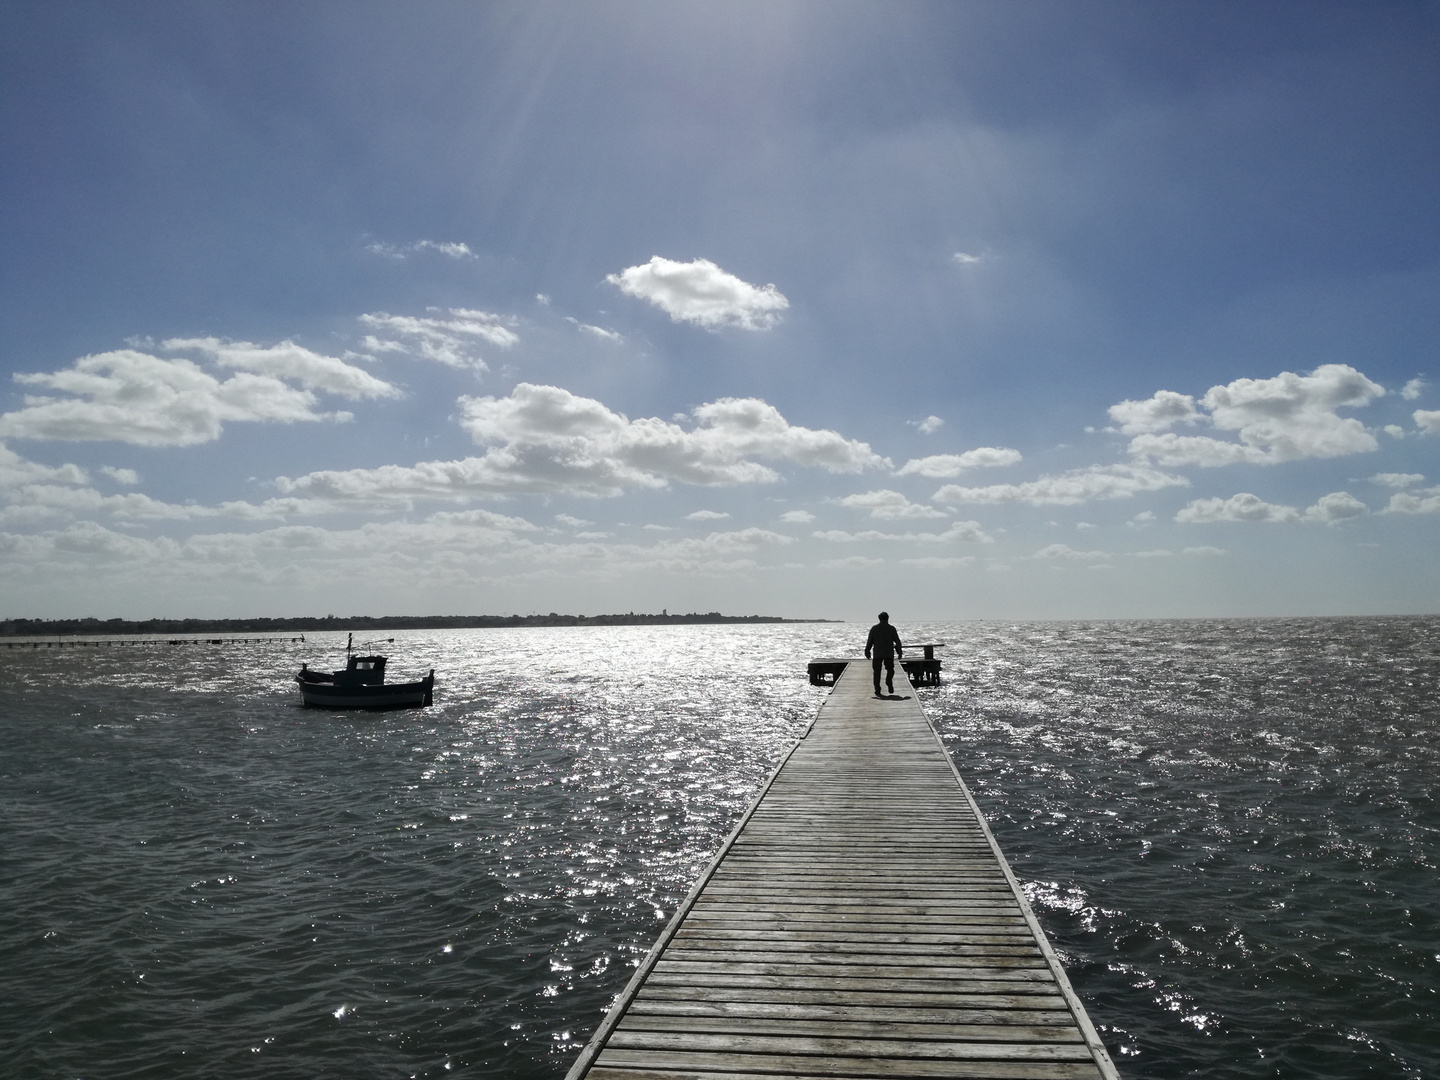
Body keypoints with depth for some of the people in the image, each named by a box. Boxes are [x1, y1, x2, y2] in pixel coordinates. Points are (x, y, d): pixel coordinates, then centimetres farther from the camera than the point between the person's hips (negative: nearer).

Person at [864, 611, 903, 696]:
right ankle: (889, 683, -11)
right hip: (889, 654, 0)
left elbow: (869, 641, 1)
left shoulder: (874, 628, 1)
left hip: (877, 654, 0)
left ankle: (877, 689, 0)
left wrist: (867, 652, 8)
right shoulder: (891, 628, 1)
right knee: (890, 670, 13)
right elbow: (897, 641, 3)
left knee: (877, 672, 6)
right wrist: (899, 652, 12)